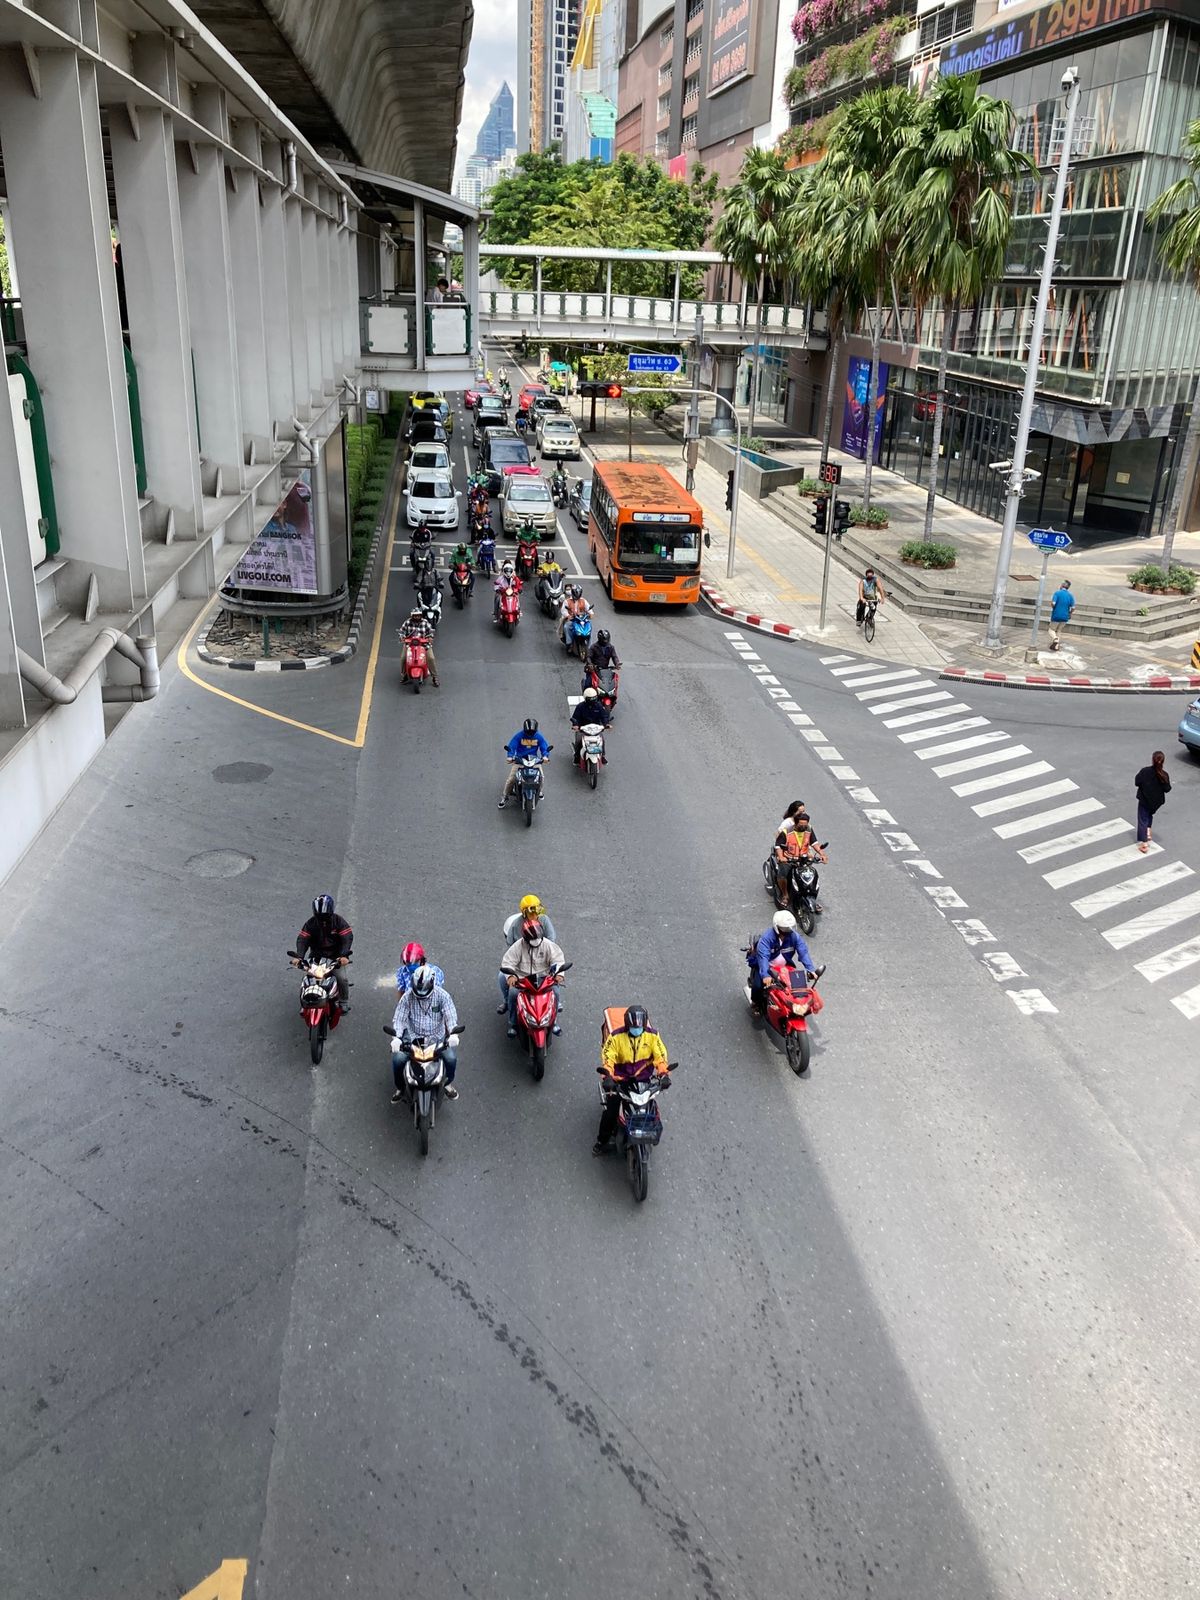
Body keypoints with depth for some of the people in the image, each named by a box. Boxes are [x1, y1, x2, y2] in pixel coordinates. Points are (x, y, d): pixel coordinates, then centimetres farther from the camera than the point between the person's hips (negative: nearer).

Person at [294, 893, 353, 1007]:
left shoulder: (339, 921, -9)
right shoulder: (311, 923, -4)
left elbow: (347, 938, -18)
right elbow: (302, 939, -12)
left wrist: (344, 955, -34)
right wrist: (299, 957, -29)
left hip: (335, 957, -2)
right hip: (316, 956, 2)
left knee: (342, 978, -17)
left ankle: (344, 1002, 5)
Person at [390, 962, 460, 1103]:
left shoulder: (442, 995, -8)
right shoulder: (407, 997, -7)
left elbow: (451, 1017, -10)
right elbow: (398, 1019, -7)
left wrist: (453, 1034, -30)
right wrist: (396, 1037, -26)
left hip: (437, 1037, 0)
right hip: (412, 1036, 0)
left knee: (451, 1058, -22)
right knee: (398, 1059, -23)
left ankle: (448, 1084, 11)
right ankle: (400, 1088, 7)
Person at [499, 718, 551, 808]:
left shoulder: (539, 737, -1)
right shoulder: (518, 736, -8)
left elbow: (545, 747, -1)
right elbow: (511, 746, -10)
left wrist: (545, 756, -22)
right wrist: (510, 756, -28)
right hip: (519, 759, -2)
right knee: (511, 778, -12)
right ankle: (504, 797, 6)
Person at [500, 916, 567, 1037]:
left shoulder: (547, 945, -3)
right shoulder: (518, 946, -8)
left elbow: (558, 958, -2)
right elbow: (508, 962, -8)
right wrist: (510, 976, -26)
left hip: (543, 977, 1)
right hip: (521, 977, -1)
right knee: (513, 993, -28)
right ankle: (513, 1023, -8)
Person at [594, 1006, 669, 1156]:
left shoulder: (652, 1036, -6)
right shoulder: (616, 1037, -12)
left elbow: (661, 1055, -10)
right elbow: (608, 1056, -20)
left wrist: (663, 1074, -26)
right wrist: (608, 1076, -35)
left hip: (644, 1079, 2)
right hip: (620, 1080, -2)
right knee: (610, 1110, -8)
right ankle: (602, 1141, 11)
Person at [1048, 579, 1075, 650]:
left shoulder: (1057, 593, -10)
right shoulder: (1070, 596, 1)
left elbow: (1053, 603, -22)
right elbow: (1073, 608, -5)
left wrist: (1052, 607, 0)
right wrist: (1069, 613, 13)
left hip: (1056, 616, -4)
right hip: (1065, 617, 4)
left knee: (1052, 629, 10)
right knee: (1059, 631, 18)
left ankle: (1055, 639, -19)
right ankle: (1056, 646, 16)